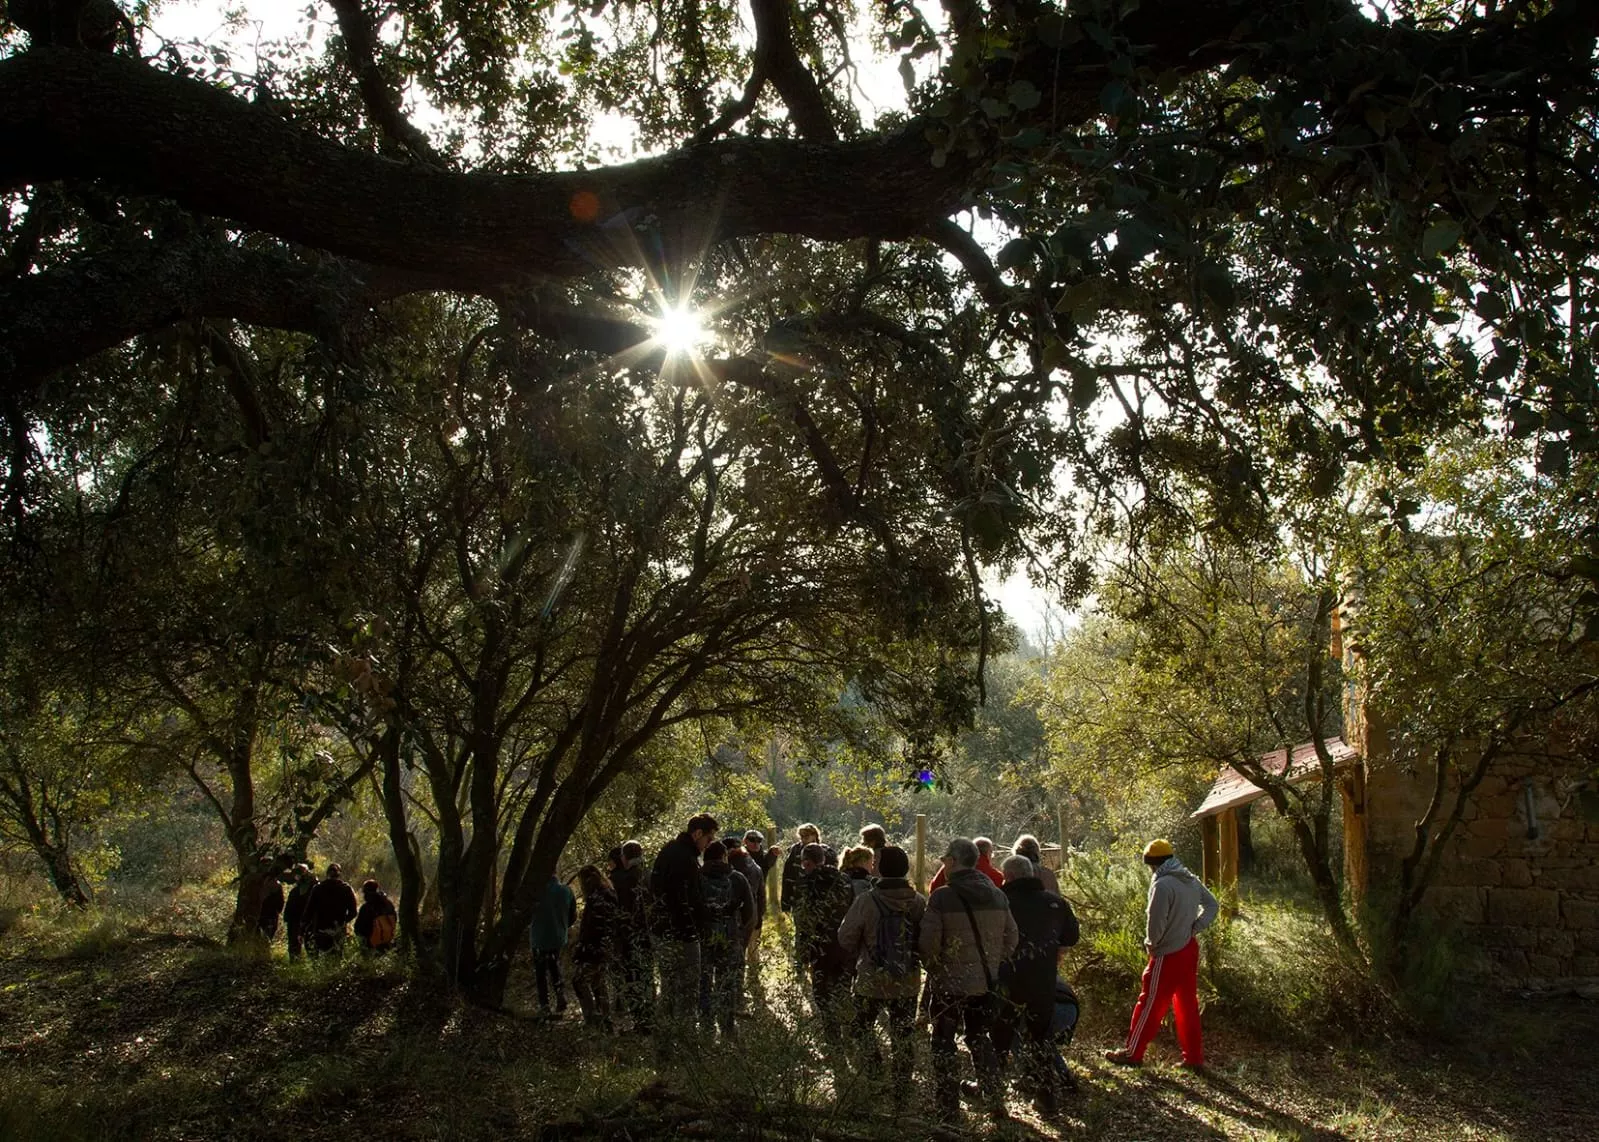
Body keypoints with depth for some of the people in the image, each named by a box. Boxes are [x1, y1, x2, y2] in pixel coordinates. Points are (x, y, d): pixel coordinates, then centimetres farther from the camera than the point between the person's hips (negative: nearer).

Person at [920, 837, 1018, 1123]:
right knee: (980, 1039, 21)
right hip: (984, 982, 5)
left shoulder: (942, 897, -17)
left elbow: (928, 942, -19)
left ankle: (948, 1109, 10)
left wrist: (932, 966, 0)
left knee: (944, 1043, 9)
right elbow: (1011, 938, 6)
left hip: (948, 982, -5)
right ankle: (995, 1102, 21)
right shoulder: (997, 896, 1)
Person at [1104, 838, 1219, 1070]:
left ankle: (1132, 1053, 13)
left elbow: (1155, 922, -21)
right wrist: (1195, 928, 6)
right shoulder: (1191, 881, 6)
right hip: (1189, 949, 8)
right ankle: (1194, 1057, 19)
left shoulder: (1163, 885, -20)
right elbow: (1211, 905, 15)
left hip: (1168, 955, -8)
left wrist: (1151, 944, -3)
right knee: (1187, 1004, 15)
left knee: (1150, 1004, 3)